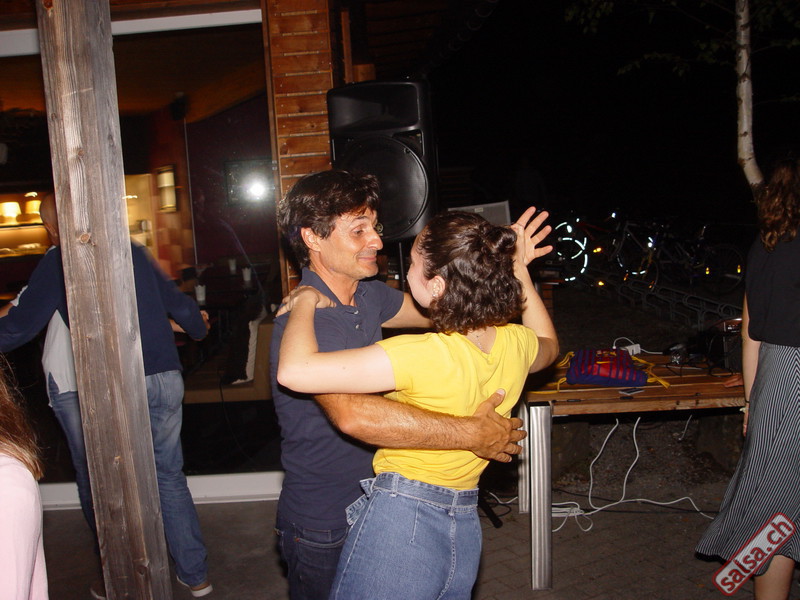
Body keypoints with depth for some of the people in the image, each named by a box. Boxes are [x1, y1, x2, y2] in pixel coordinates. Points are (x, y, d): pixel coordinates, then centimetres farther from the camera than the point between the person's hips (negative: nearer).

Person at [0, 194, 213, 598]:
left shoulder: (59, 260, -3)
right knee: (169, 477, 17)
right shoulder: (132, 250, 11)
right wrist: (199, 327, 39)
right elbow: (177, 303, 19)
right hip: (165, 380, 5)